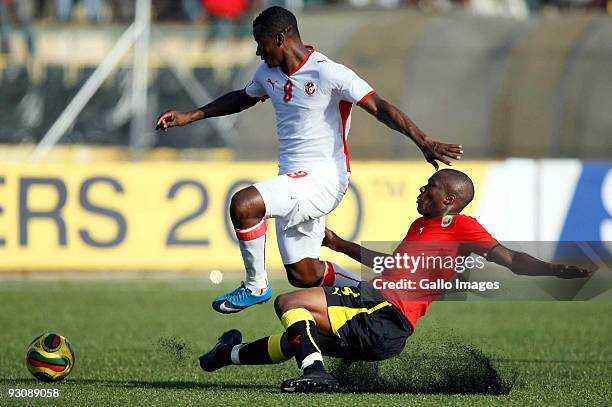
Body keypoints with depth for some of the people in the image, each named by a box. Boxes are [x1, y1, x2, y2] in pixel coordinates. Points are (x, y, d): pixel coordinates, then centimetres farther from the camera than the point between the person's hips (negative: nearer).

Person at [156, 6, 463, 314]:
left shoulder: (328, 73, -15)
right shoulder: (268, 73, 10)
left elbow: (380, 108, -20)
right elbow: (242, 98, 32)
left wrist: (424, 142, -30)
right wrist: (189, 117, 29)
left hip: (323, 178, -9)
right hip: (292, 181, 9)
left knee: (243, 204, -28)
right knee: (304, 276, 11)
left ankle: (256, 286, -10)